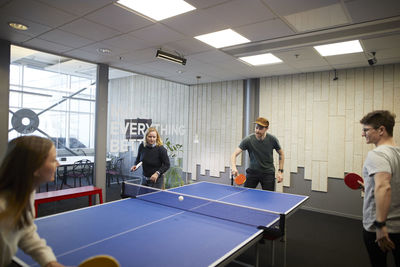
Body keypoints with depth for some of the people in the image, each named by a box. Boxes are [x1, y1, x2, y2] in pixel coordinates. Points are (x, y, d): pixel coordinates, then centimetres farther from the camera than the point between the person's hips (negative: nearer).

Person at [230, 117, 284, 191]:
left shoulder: (272, 139, -12)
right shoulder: (248, 140, -18)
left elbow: (281, 154, 5)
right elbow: (234, 154, -22)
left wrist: (280, 171, -2)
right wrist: (233, 167, -41)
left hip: (268, 173, 0)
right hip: (252, 171, 0)